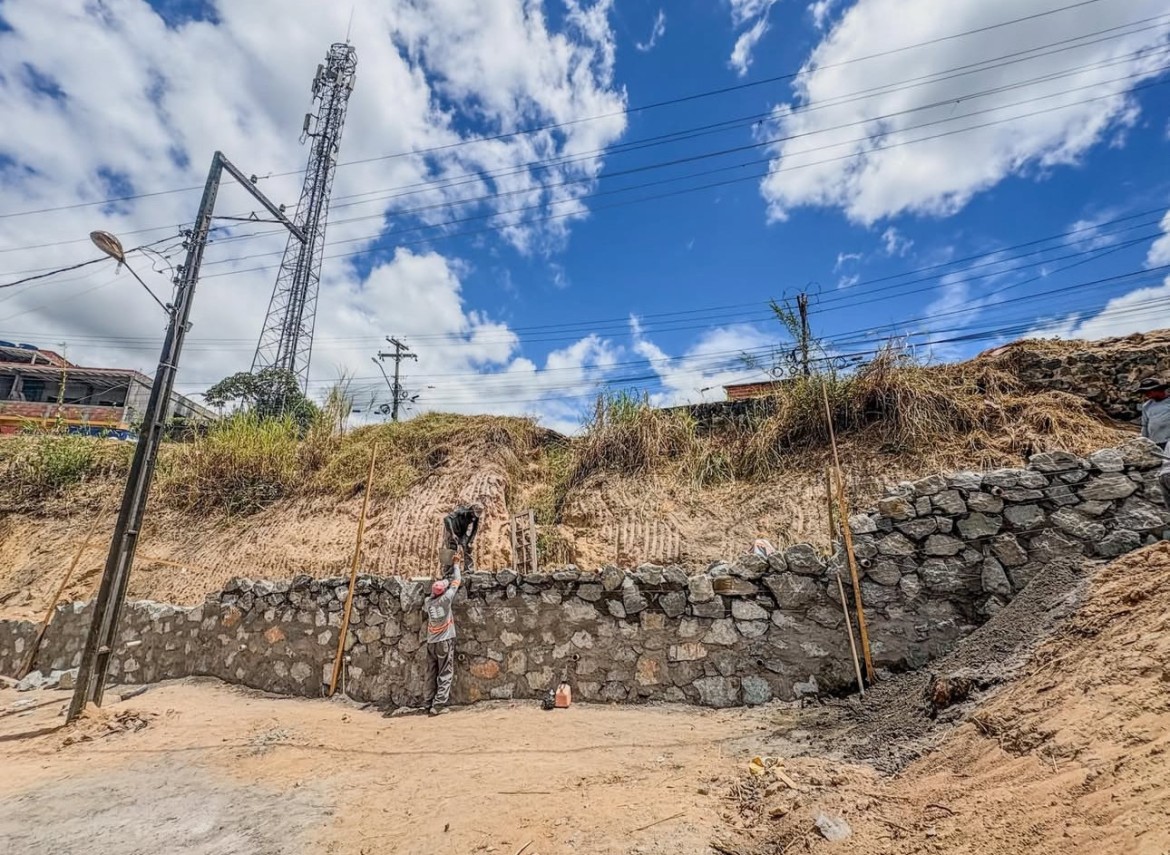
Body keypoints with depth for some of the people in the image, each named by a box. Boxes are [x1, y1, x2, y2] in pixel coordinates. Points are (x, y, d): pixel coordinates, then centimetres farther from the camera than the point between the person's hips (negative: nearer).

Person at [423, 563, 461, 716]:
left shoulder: (428, 602, 1)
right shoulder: (446, 598, -12)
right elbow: (457, 580, 0)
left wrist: (433, 592, 29)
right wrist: (455, 565, 14)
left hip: (431, 643, 5)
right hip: (445, 641, -5)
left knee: (431, 675, 11)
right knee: (445, 674, 1)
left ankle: (430, 704, 13)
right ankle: (438, 704, -5)